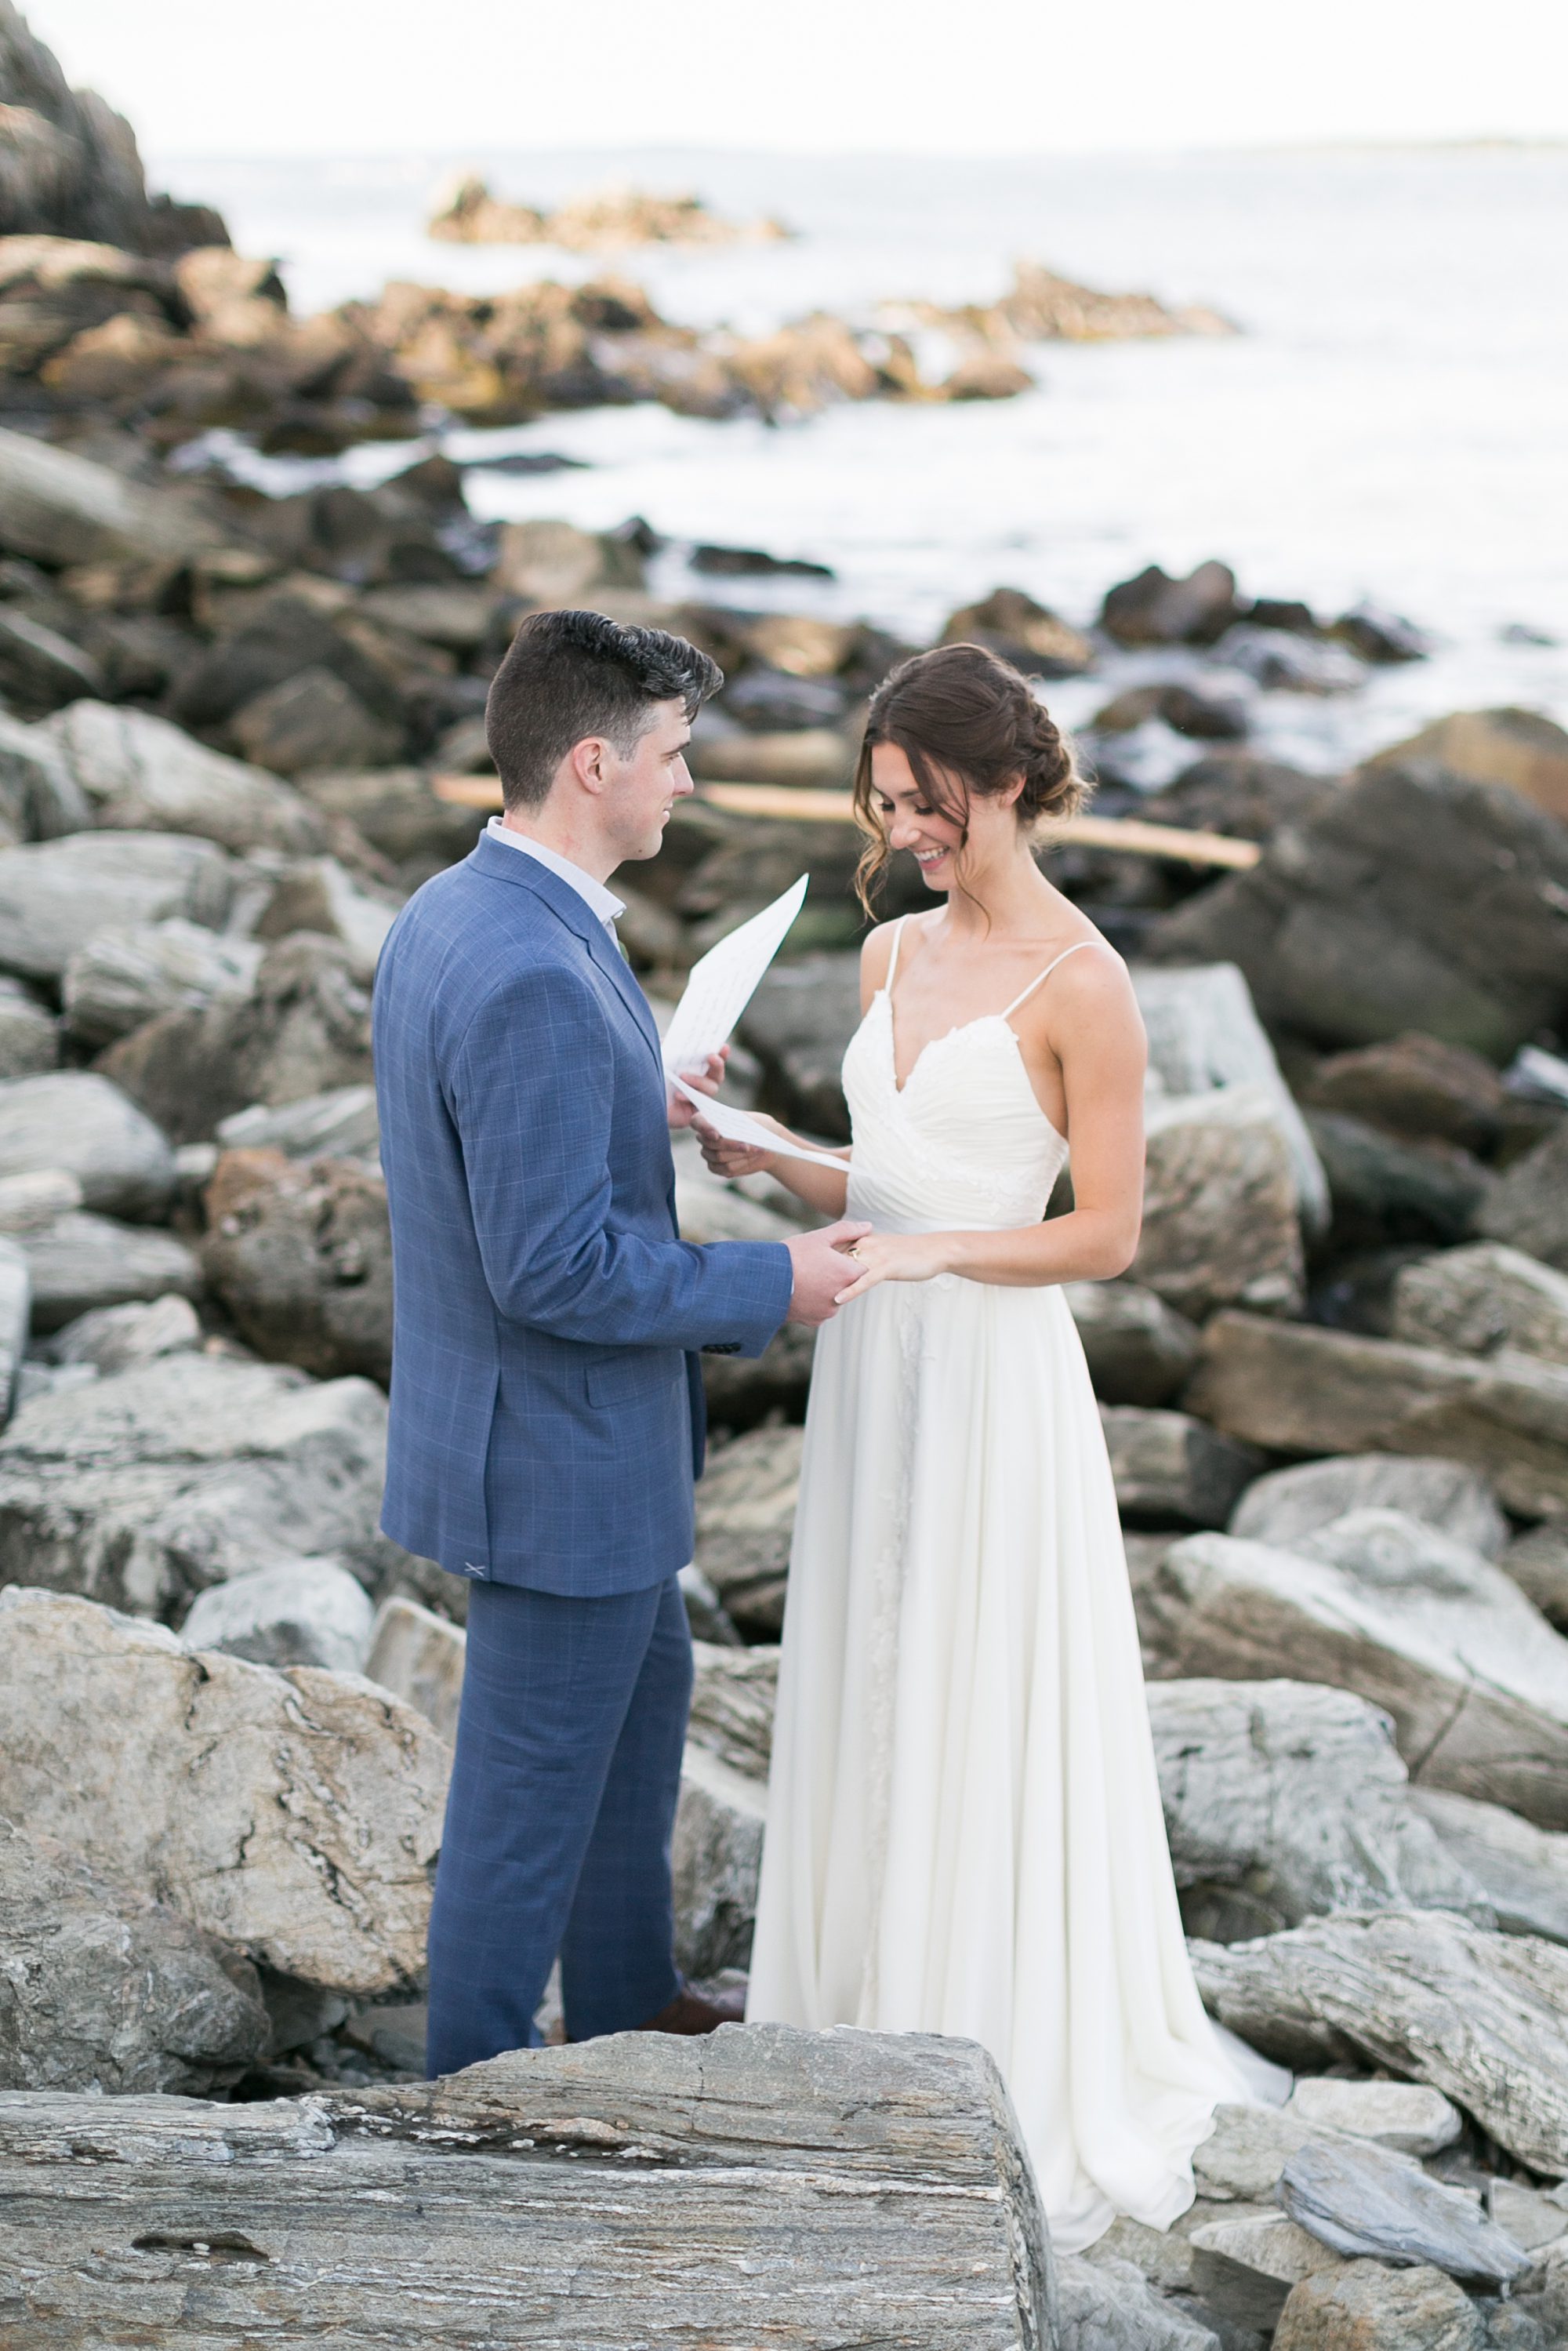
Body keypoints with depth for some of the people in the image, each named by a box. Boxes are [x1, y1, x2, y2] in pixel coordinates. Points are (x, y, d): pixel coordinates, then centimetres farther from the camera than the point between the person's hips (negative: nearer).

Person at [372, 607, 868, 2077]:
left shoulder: (446, 915, 2)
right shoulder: (533, 978, -29)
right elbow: (555, 1270, -29)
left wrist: (635, 1110, 14)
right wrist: (774, 1285, -19)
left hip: (526, 1419, 10)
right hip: (557, 1456, -10)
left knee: (645, 1688, 27)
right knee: (533, 1783, 7)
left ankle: (625, 1999, 44)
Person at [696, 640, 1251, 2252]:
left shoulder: (1081, 985, -13)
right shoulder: (893, 955, 9)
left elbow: (1109, 1234, -12)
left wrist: (929, 1253, -22)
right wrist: (769, 1162, -2)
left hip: (995, 1385, -7)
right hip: (868, 1374, 7)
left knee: (986, 1732, 2)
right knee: (864, 1713, 14)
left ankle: (1019, 2081, 17)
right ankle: (875, 2042, 29)